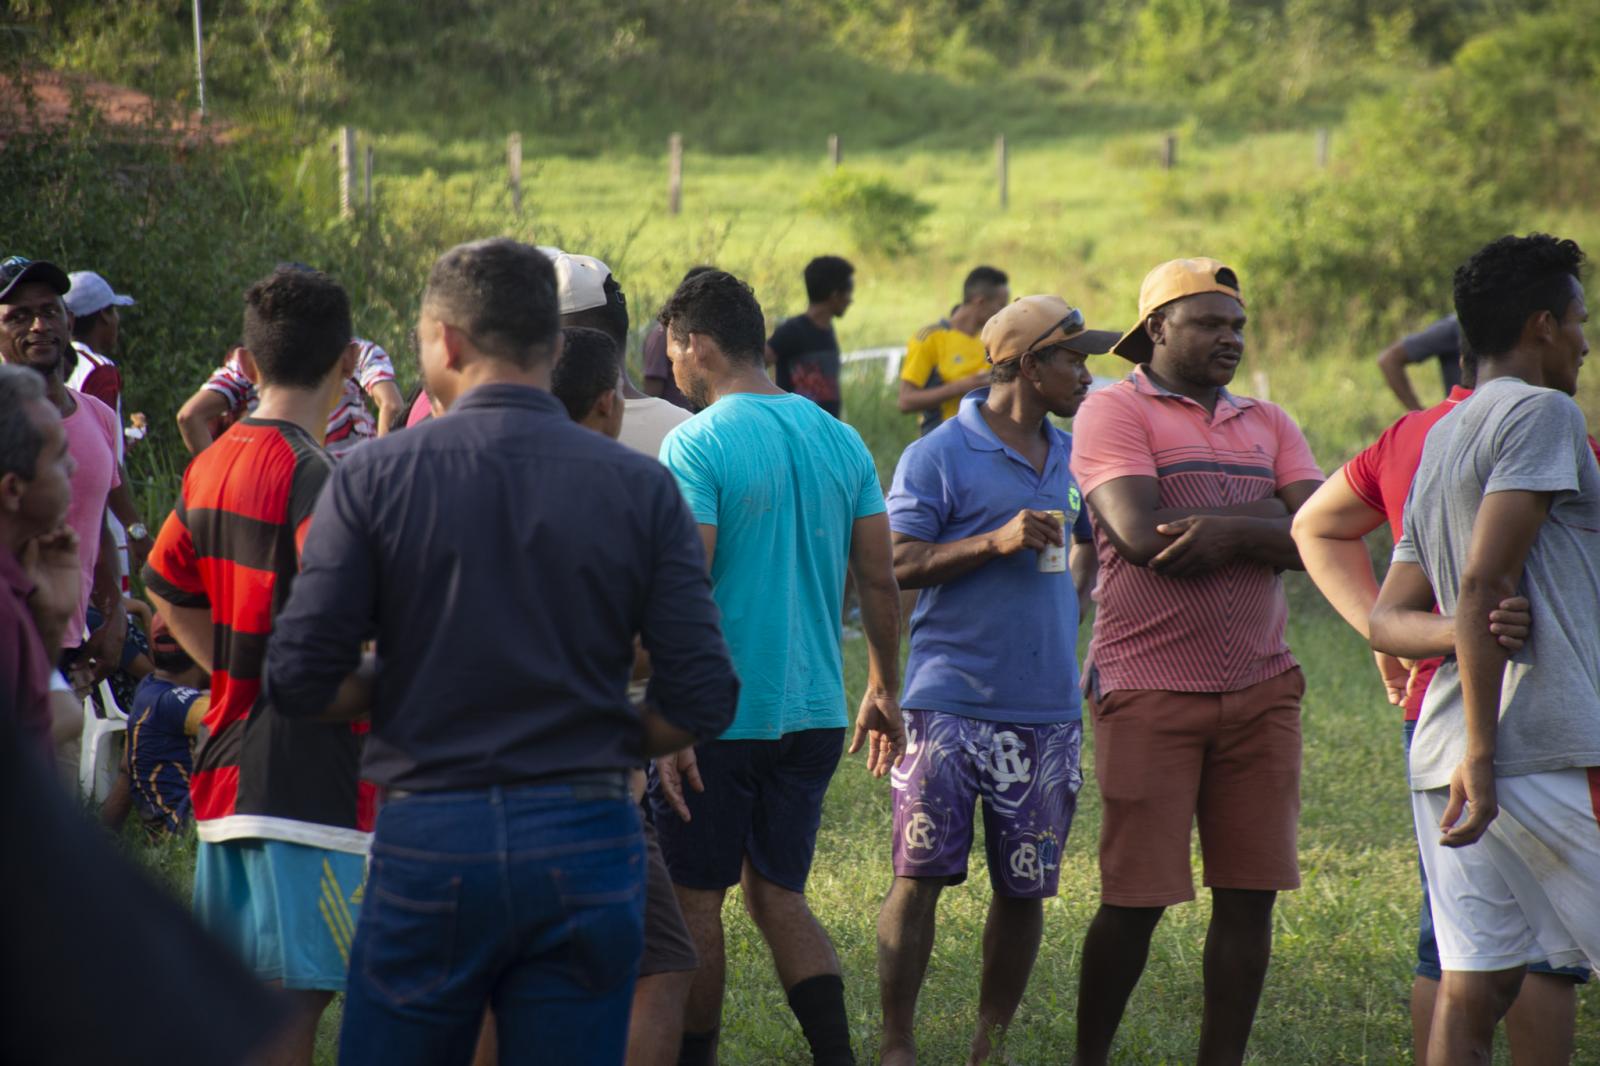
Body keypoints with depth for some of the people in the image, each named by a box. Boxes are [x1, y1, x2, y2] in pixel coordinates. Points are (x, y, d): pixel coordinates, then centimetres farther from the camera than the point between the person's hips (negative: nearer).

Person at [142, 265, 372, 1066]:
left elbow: (171, 597, 21)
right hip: (309, 776, -9)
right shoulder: (313, 475, -16)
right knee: (298, 996, -7)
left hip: (227, 760, 9)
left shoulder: (209, 467, 11)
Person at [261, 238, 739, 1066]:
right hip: (588, 841, 1)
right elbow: (702, 701, -4)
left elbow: (300, 677, -7)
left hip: (428, 840, -1)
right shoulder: (640, 488, 0)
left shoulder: (375, 476, -4)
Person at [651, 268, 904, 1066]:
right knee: (779, 896, 14)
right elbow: (879, 582, 9)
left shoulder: (695, 445, -12)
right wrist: (885, 690, 20)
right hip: (814, 714, 6)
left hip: (721, 716, -6)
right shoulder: (839, 439, 7)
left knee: (696, 902, 7)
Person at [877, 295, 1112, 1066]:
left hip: (1046, 708, 5)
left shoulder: (1071, 458, 14)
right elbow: (896, 567, -9)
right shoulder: (940, 456, -4)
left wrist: (1075, 602, 16)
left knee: (1025, 887, 5)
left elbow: (1092, 542, 31)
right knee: (920, 876, -7)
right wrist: (996, 542, -18)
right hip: (950, 703, -5)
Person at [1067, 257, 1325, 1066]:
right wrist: (1270, 528, -6)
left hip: (1260, 688, 5)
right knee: (1135, 898, -3)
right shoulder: (1114, 412, -2)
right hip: (1151, 690, -5)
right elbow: (1141, 536, -16)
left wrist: (1231, 529, -16)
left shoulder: (1268, 425, 15)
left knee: (1250, 894, 3)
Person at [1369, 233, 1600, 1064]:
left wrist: (1466, 635, 1)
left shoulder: (1439, 442, 22)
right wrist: (1482, 755, -17)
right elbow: (1484, 583, -15)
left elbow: (1388, 620, 19)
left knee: (1472, 988, 2)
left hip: (1441, 756, 8)